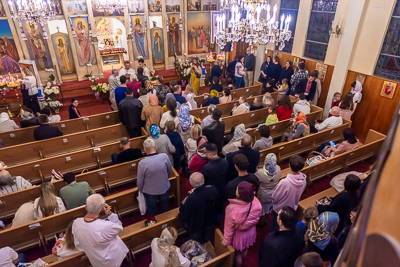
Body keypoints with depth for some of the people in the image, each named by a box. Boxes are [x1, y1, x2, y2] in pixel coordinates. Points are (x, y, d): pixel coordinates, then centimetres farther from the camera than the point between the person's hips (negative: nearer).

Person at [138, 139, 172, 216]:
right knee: (165, 208, 29)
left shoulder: (142, 163, -28)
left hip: (150, 191, -2)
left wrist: (140, 190, 7)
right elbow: (170, 171, -4)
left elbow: (140, 181, -15)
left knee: (152, 212, 24)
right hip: (165, 188, 3)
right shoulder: (164, 157, -23)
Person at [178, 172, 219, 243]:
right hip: (210, 223, 4)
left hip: (196, 227, -4)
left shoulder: (190, 199, -41)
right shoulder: (212, 189, -29)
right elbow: (217, 202, -6)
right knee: (208, 244, 32)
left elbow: (183, 217, -24)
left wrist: (179, 216, -1)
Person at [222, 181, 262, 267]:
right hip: (250, 232, 5)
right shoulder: (256, 202, -29)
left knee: (237, 254, 26)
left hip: (238, 234, -5)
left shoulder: (232, 209, -41)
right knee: (245, 250, 34)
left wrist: (226, 241, -4)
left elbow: (229, 228, -24)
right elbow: (257, 218, -8)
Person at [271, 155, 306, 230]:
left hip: (280, 210, -5)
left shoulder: (284, 182, -42)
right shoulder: (303, 180, -23)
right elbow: (299, 193, -2)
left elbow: (275, 197, -25)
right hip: (293, 208, 5)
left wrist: (273, 201, -1)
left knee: (275, 227, 24)